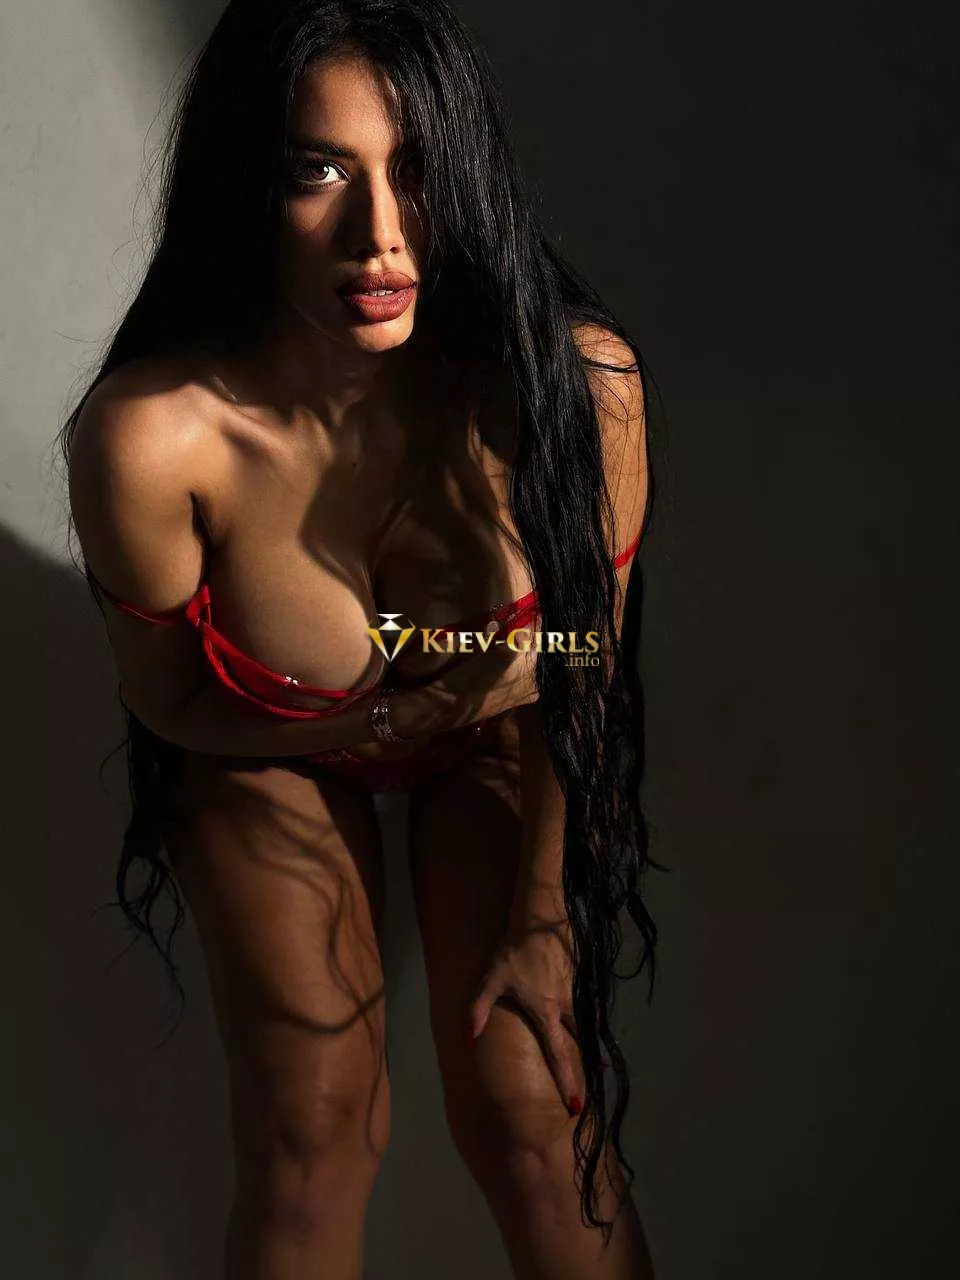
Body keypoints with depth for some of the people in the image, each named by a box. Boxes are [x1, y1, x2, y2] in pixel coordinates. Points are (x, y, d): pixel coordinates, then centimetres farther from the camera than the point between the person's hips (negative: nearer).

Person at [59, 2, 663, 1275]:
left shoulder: (578, 379, -31)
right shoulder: (148, 438, -33)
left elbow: (583, 678, -14)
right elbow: (172, 702, -13)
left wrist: (540, 920, -6)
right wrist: (398, 712, -25)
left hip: (496, 745, 1)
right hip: (269, 755, 0)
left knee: (528, 1110, -5)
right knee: (314, 1130, -7)